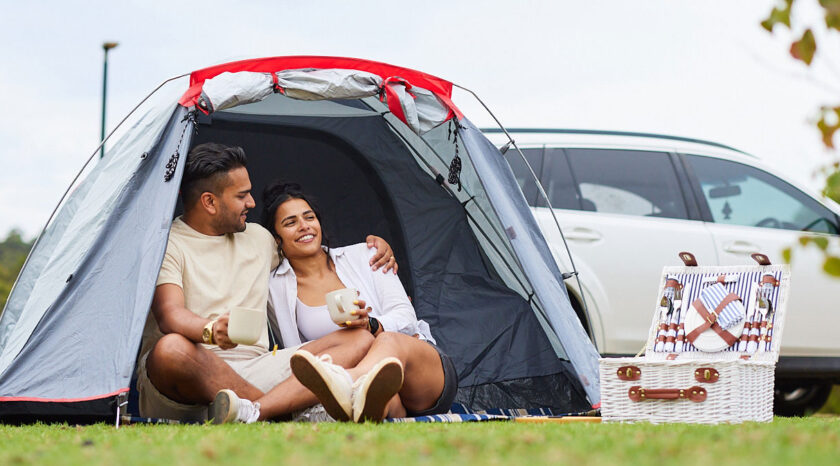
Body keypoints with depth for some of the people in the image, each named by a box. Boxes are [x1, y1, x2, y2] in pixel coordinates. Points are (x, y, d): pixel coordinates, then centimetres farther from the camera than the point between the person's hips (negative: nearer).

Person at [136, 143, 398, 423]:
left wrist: (372, 243, 23)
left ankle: (253, 412, -40)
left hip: (253, 373, 6)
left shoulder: (258, 238, 20)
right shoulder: (166, 244, -2)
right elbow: (169, 315, -18)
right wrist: (210, 330, -42)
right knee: (172, 349, -42)